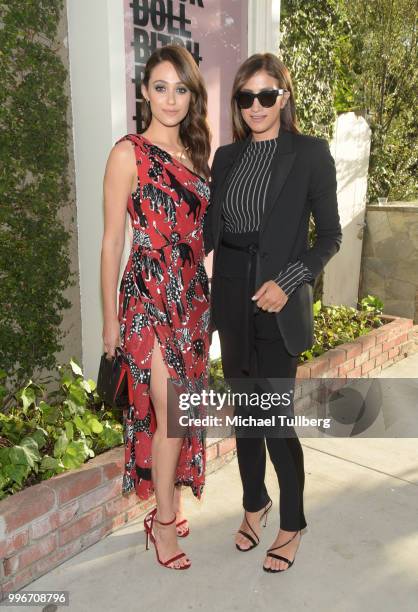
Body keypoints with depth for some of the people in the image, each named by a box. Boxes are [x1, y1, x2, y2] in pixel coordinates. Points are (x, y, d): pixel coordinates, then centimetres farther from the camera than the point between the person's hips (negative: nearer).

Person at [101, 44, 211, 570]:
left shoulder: (195, 152, 12)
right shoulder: (129, 153, -7)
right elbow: (112, 242, -7)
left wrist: (208, 298, 15)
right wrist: (110, 319, -6)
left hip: (193, 296, 6)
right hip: (150, 296, -6)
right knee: (170, 415, -1)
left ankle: (167, 503, 34)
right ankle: (164, 521, 21)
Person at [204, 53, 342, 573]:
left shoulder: (310, 153, -4)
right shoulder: (226, 156, 10)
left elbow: (329, 235, -4)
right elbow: (212, 231, 13)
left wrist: (289, 281, -15)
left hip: (277, 302, -5)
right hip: (231, 298, 5)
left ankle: (291, 524, 24)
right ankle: (254, 503, 37)